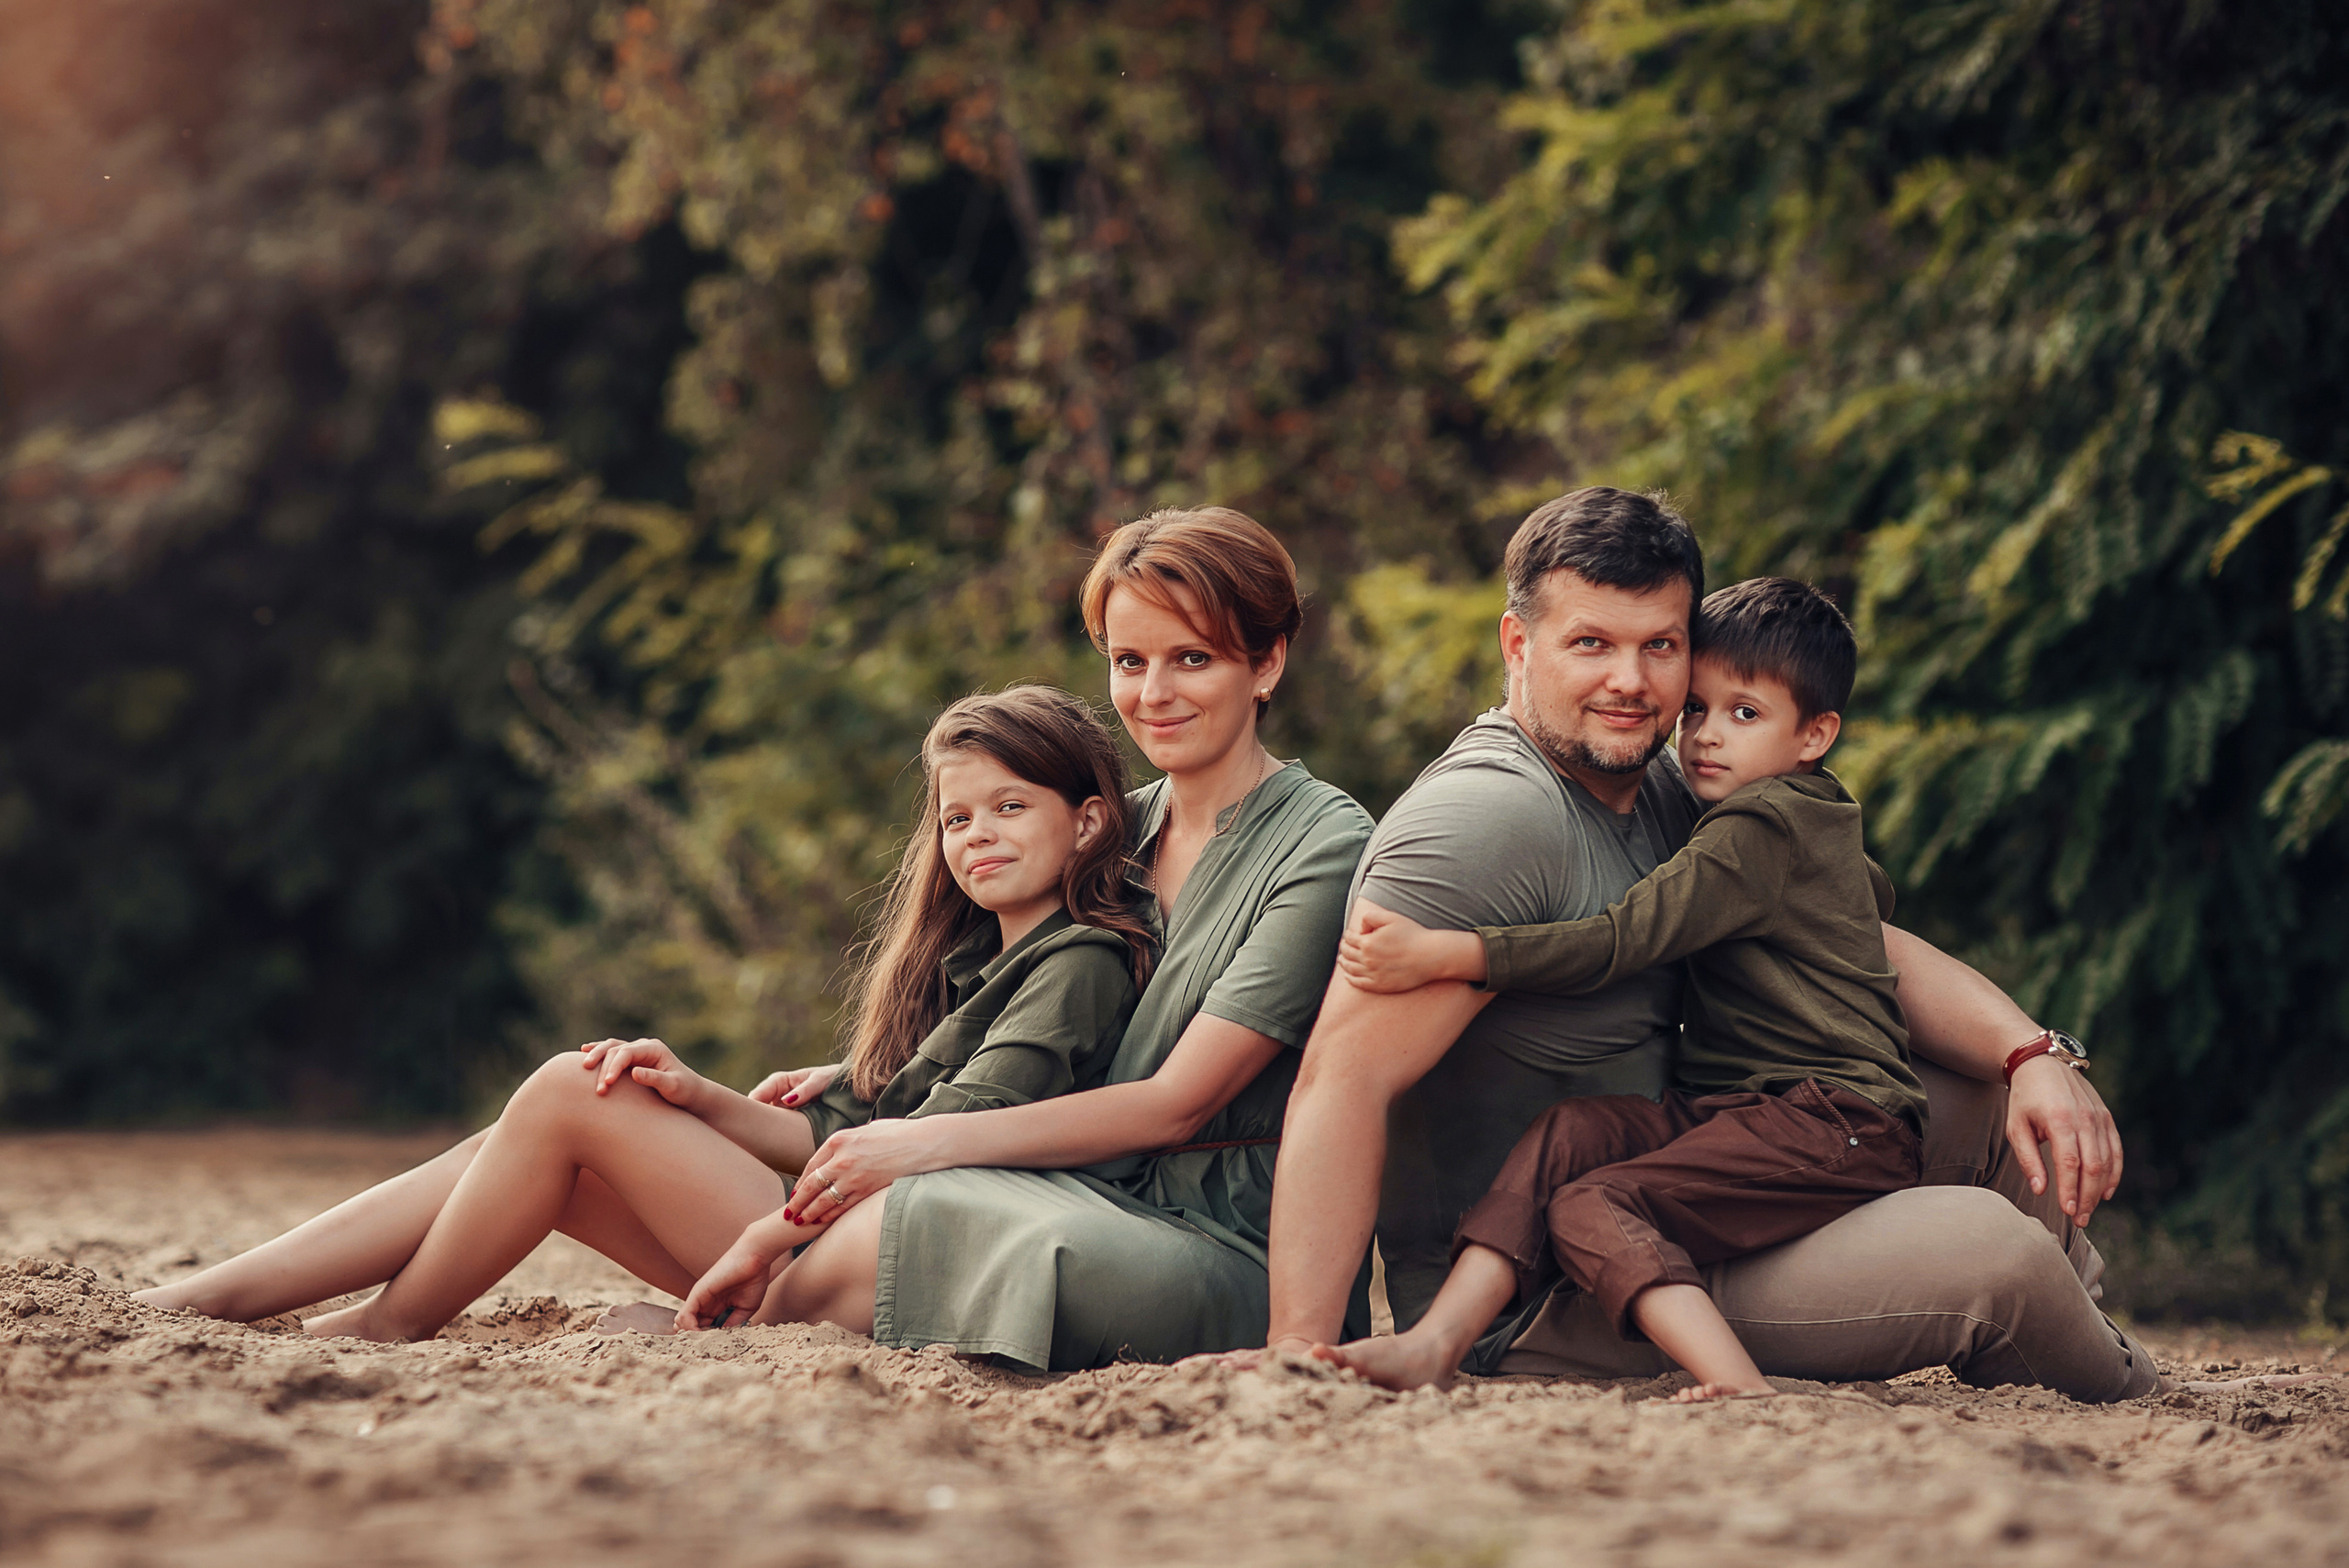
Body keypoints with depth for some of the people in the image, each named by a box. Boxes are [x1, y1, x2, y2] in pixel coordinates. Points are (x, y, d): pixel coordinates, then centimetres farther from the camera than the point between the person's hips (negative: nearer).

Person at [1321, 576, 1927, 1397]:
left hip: (1837, 1121, -10)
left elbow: (1617, 943, -19)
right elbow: (1875, 894, 47)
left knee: (1589, 1206, -24)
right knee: (1571, 1130, -10)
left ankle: (1743, 1391, -43)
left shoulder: (1762, 828, -10)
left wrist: (1442, 953, -25)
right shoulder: (1818, 823, 22)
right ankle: (1436, 1342, -26)